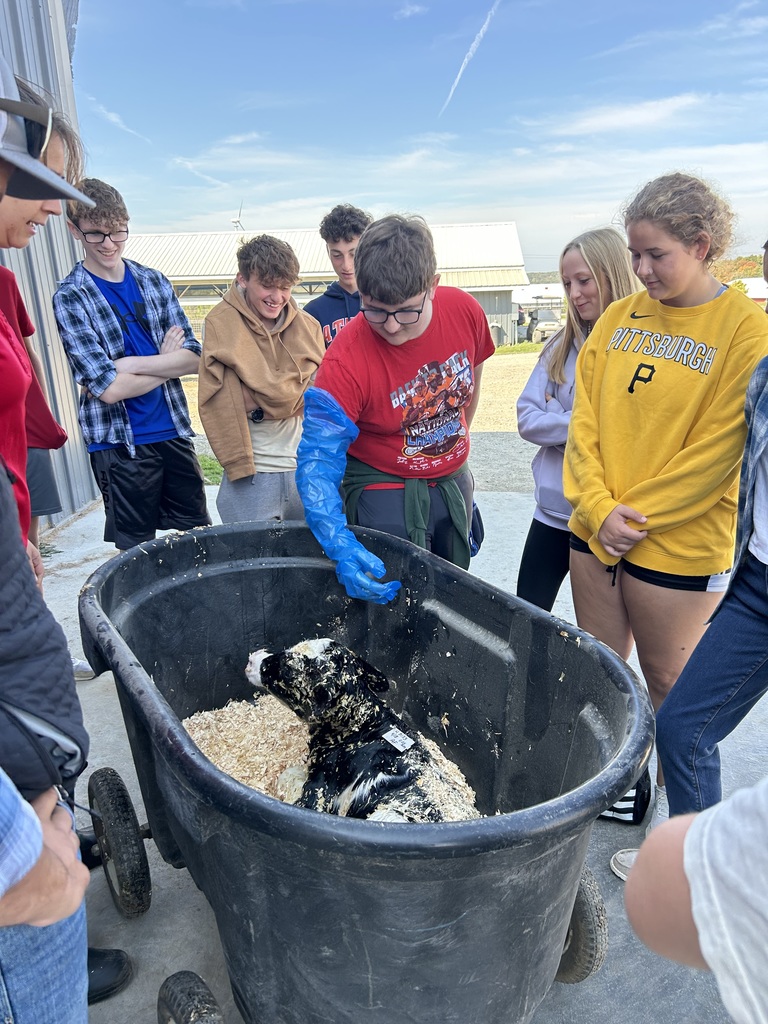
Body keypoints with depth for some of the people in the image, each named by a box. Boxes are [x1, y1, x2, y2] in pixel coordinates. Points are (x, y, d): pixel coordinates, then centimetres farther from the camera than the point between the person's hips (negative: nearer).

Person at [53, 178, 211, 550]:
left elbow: (193, 356, -3)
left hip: (173, 431, 4)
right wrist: (166, 361, -6)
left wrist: (130, 363, -15)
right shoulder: (70, 298, -8)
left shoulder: (154, 281, 6)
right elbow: (110, 389, -17)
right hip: (120, 443, -4)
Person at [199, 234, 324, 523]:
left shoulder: (307, 326, 8)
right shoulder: (220, 323, -4)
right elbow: (221, 405, -10)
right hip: (252, 472, -4)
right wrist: (237, 464, -14)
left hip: (306, 467, 4)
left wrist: (258, 405, -12)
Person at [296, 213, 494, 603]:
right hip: (383, 491, -5)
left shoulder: (464, 311, -14)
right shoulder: (345, 360, -27)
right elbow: (318, 461, -27)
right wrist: (340, 545, -42)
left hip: (453, 482, 5)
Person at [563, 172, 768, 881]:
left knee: (670, 686, 11)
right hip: (593, 533, 5)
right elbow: (585, 421, 3)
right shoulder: (619, 318, 6)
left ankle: (670, 820, 32)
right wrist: (599, 510, -9)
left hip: (678, 545, -5)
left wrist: (637, 518, -13)